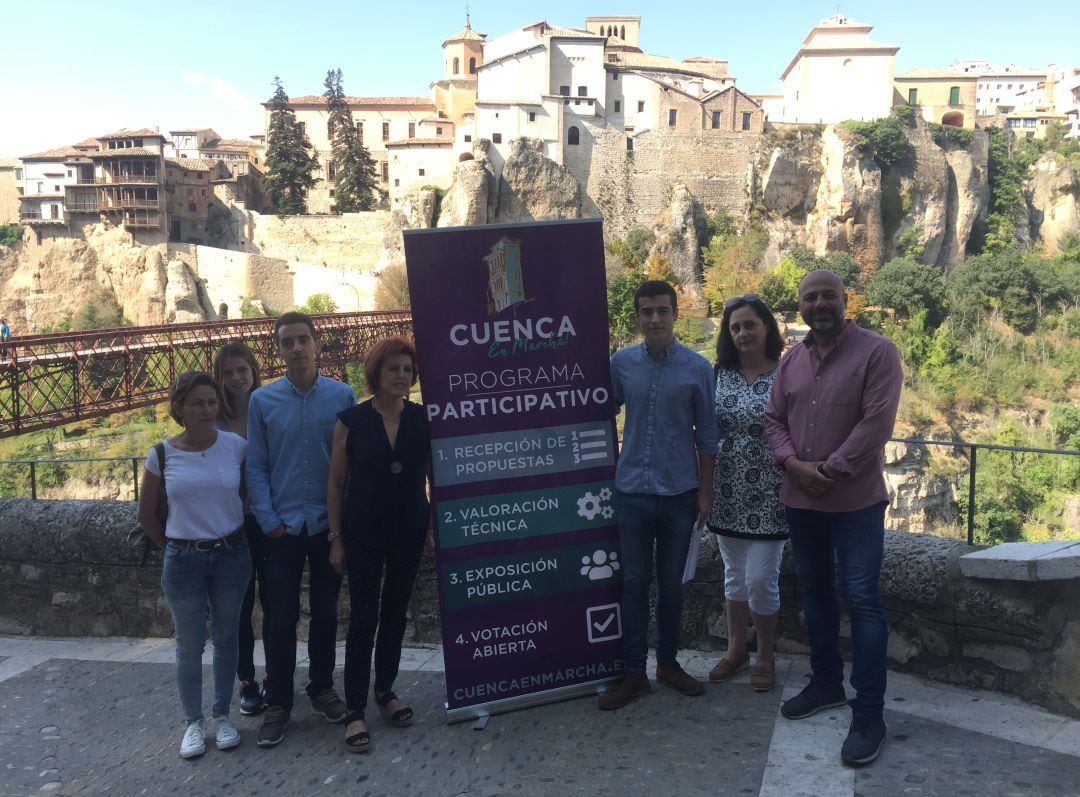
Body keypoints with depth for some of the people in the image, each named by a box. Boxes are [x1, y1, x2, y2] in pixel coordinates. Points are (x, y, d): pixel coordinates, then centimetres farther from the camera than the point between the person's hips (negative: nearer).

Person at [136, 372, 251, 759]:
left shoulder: (236, 446, -7)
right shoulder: (162, 454, -7)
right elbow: (146, 515, 5)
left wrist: (233, 539, 7)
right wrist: (175, 547, 10)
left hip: (231, 556, 1)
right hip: (183, 561, 0)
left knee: (226, 639, 12)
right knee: (190, 645, 9)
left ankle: (222, 716, 28)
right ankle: (194, 722, 25)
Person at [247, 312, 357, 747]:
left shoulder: (342, 396, -3)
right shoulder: (262, 400, -1)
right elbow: (256, 466, 0)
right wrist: (269, 520, -6)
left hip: (329, 524, 0)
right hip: (282, 526, 0)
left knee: (325, 612, 13)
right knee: (281, 618, 5)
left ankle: (322, 688, 30)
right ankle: (278, 703, 20)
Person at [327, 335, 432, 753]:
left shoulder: (424, 420, -1)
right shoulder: (351, 421, -6)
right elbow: (336, 483, -1)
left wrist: (438, 524, -2)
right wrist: (336, 537, -3)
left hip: (409, 532, 2)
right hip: (364, 534, -2)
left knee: (395, 613, 14)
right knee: (363, 617, -1)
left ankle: (385, 690, 31)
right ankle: (355, 710, 9)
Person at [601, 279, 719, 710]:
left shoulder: (697, 367, -3)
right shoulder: (621, 363, -1)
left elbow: (706, 435, 1)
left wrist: (705, 492, 0)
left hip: (679, 492, 0)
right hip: (632, 490, 1)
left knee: (671, 584, 11)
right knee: (634, 582, 6)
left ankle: (668, 662, 28)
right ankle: (633, 672, 16)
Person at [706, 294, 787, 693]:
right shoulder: (720, 374, 3)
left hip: (768, 497, -4)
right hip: (727, 495, 4)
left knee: (761, 580, 0)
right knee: (734, 577, 15)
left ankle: (766, 655, 23)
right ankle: (736, 649, 32)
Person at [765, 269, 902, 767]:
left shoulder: (877, 352, -9)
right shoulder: (790, 361, 9)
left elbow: (876, 423, -16)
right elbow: (774, 419, 7)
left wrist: (832, 470, -16)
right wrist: (794, 464, -10)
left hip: (856, 500, -6)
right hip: (800, 499, 6)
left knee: (862, 601, -4)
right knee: (814, 592, 16)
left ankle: (869, 715, 4)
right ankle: (826, 682, 32)